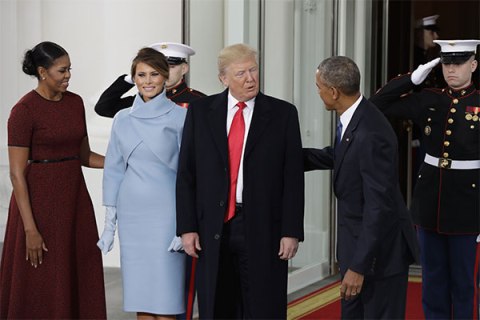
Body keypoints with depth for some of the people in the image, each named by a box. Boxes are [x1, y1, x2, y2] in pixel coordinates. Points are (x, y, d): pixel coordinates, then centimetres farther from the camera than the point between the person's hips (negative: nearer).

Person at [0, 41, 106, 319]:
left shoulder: (75, 103, 7)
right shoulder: (24, 110, -12)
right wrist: (30, 229, -18)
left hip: (75, 199, 6)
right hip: (40, 200, -6)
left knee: (80, 282, 8)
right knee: (41, 289, 2)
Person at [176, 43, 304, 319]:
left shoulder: (283, 113, 1)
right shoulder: (200, 111, 5)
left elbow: (293, 178, -1)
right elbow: (186, 174, 5)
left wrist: (292, 231, -6)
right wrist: (187, 227, -1)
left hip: (263, 229, -1)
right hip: (213, 228, 2)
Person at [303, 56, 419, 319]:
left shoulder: (371, 135, -28)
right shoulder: (352, 119, 0)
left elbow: (378, 206, -27)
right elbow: (336, 157, 21)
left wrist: (359, 266, -23)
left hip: (380, 250, -9)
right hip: (358, 242, 9)